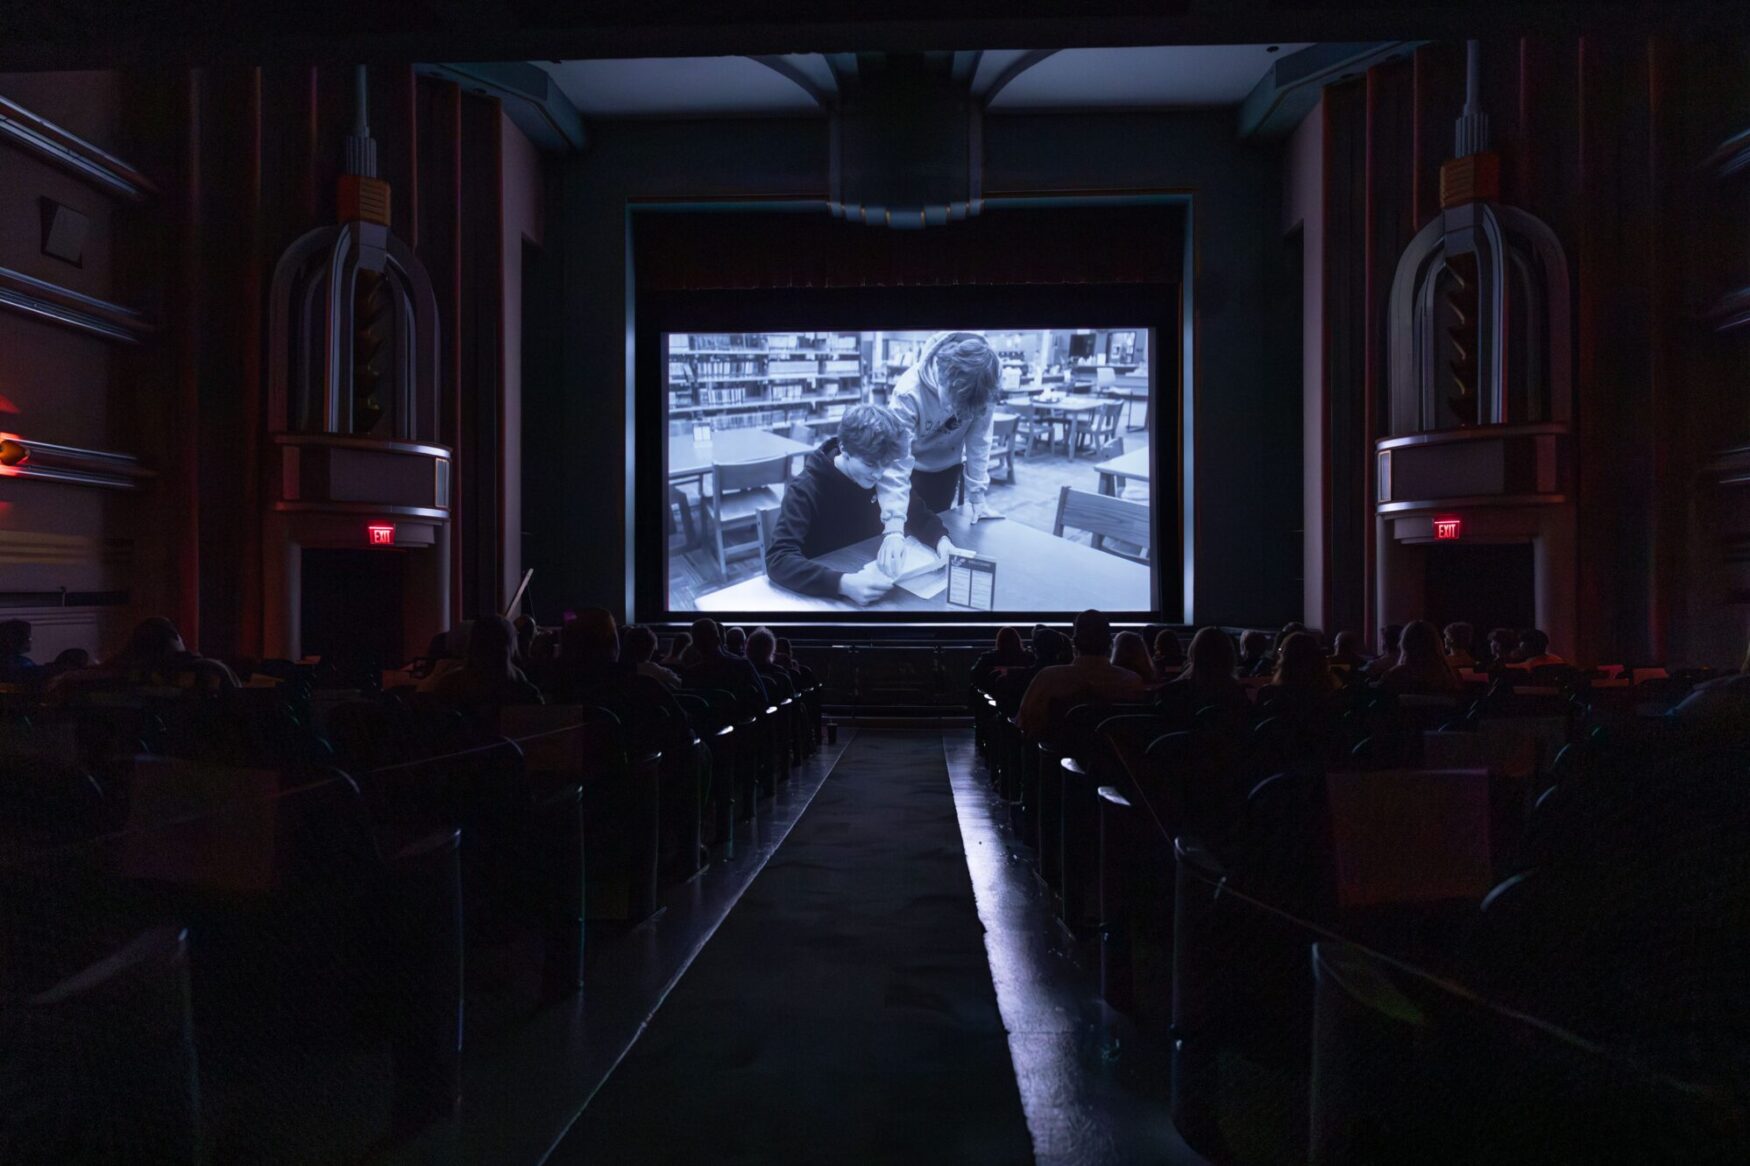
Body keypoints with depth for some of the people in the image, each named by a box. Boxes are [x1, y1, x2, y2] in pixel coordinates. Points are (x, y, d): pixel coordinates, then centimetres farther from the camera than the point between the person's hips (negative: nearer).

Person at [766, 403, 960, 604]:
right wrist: (843, 583, -45)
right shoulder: (805, 490, -20)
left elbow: (918, 514, 7)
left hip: (874, 577, 4)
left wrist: (941, 539, -15)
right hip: (826, 594, -4)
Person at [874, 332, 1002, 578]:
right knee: (907, 533, -2)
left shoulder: (981, 385, -28)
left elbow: (979, 439, -14)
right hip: (912, 466, -3)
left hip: (948, 464, 3)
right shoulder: (909, 392, -37)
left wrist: (977, 493, -13)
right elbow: (896, 463, -42)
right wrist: (894, 528, -50)